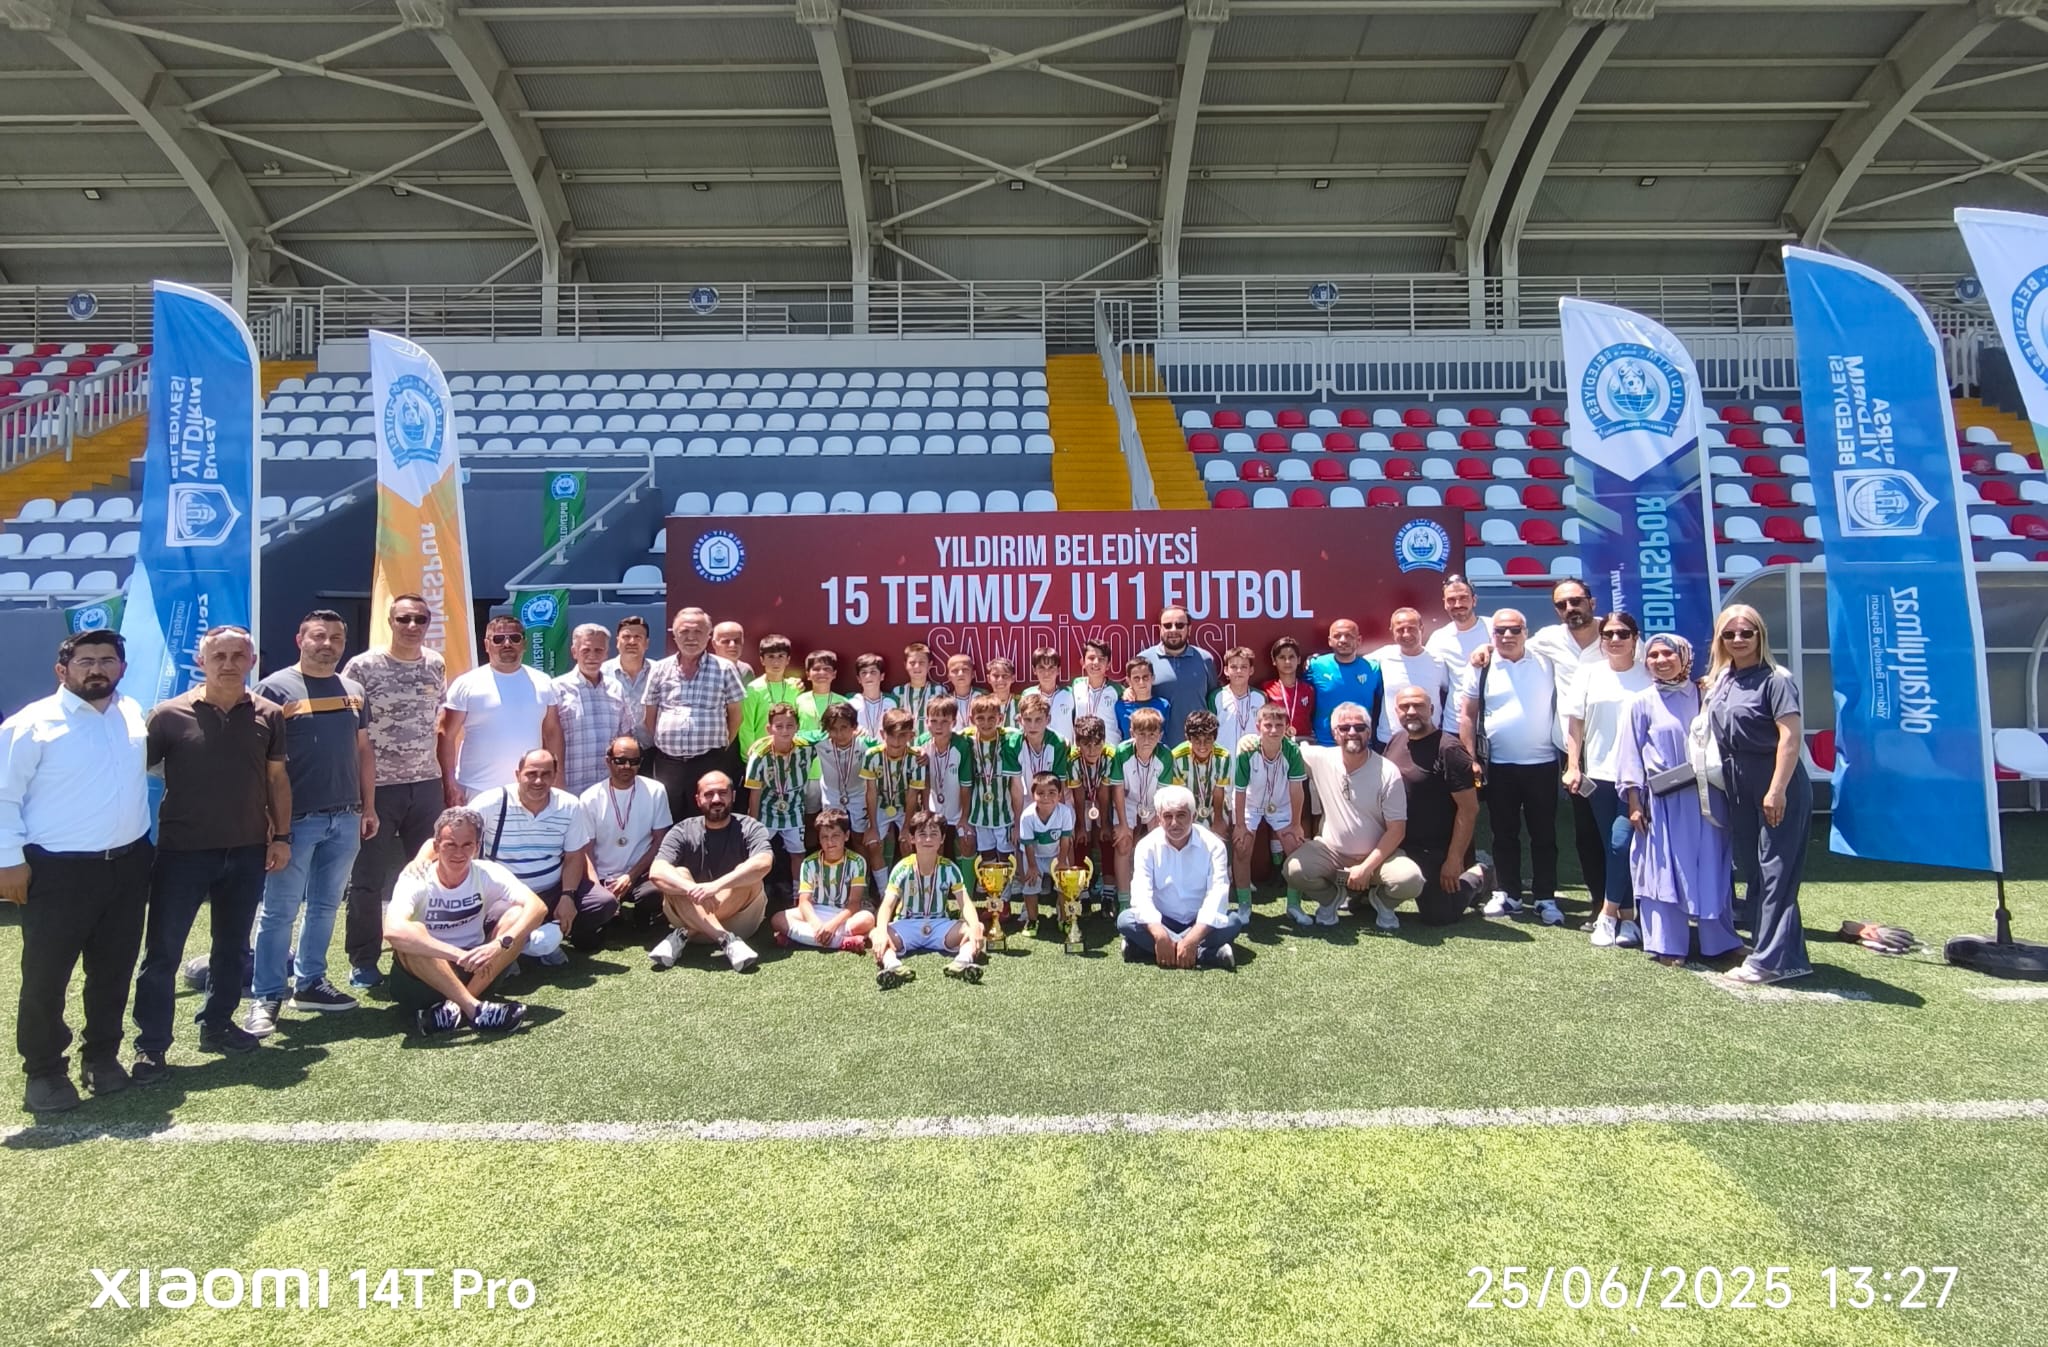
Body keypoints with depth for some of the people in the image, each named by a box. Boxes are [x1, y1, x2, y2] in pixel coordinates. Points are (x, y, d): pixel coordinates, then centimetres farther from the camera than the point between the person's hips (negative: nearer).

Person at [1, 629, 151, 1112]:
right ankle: (44, 1072, 19)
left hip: (128, 865, 5)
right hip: (57, 872, -5)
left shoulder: (133, 716, 8)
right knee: (45, 978, 3)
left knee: (113, 972, 14)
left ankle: (102, 1058, 29)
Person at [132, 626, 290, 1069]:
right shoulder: (170, 714, -6)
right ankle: (150, 1045, 12)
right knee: (163, 951, 2)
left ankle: (217, 1024, 30)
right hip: (182, 851, -3)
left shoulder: (268, 715, 2)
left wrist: (282, 836, 6)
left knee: (233, 946, 14)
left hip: (247, 851, 3)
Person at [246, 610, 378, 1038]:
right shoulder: (276, 688, -6)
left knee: (326, 906, 13)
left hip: (345, 818, 6)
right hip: (296, 818, -6)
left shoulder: (353, 691, 12)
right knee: (279, 910, 1)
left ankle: (309, 982, 25)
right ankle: (265, 997, 9)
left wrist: (369, 807, 13)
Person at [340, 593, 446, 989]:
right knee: (368, 878, 4)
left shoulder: (436, 665, 5)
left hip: (426, 785, 4)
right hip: (377, 787, -4)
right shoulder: (362, 667, -9)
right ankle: (363, 962, 16)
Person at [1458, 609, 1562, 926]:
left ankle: (1546, 898, 13)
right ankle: (1508, 893, 20)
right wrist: (1472, 759, -4)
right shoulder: (1481, 668, 0)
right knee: (1504, 834, 10)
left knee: (1544, 834, 5)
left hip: (1542, 763, 0)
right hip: (1498, 766, 0)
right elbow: (1467, 716, 2)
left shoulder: (1545, 664, 1)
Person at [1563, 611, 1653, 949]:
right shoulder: (1589, 674, 7)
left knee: (1622, 843, -11)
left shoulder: (1648, 677, -1)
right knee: (1613, 846, 8)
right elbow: (1575, 722, 7)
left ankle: (1609, 915, 1)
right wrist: (1572, 766, 0)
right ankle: (1626, 917, 17)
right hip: (1598, 774, 3)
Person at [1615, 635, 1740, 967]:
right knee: (1664, 871, 3)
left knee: (1711, 869, 9)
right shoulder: (1642, 702, -1)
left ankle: (1719, 942, 21)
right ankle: (1668, 945, 12)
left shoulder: (1703, 696, 3)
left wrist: (1725, 790, 2)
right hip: (1663, 802, -2)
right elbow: (1630, 756, 0)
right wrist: (1634, 804, -4)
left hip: (1705, 798, 2)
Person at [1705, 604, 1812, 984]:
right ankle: (1764, 943, 28)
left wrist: (1778, 790, -23)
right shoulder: (1720, 679, 9)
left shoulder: (1775, 679, -13)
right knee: (1749, 864, 15)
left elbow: (1790, 738, -20)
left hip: (1776, 783, -8)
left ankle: (1773, 959, 1)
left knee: (1775, 869, -4)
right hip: (1737, 782, 8)